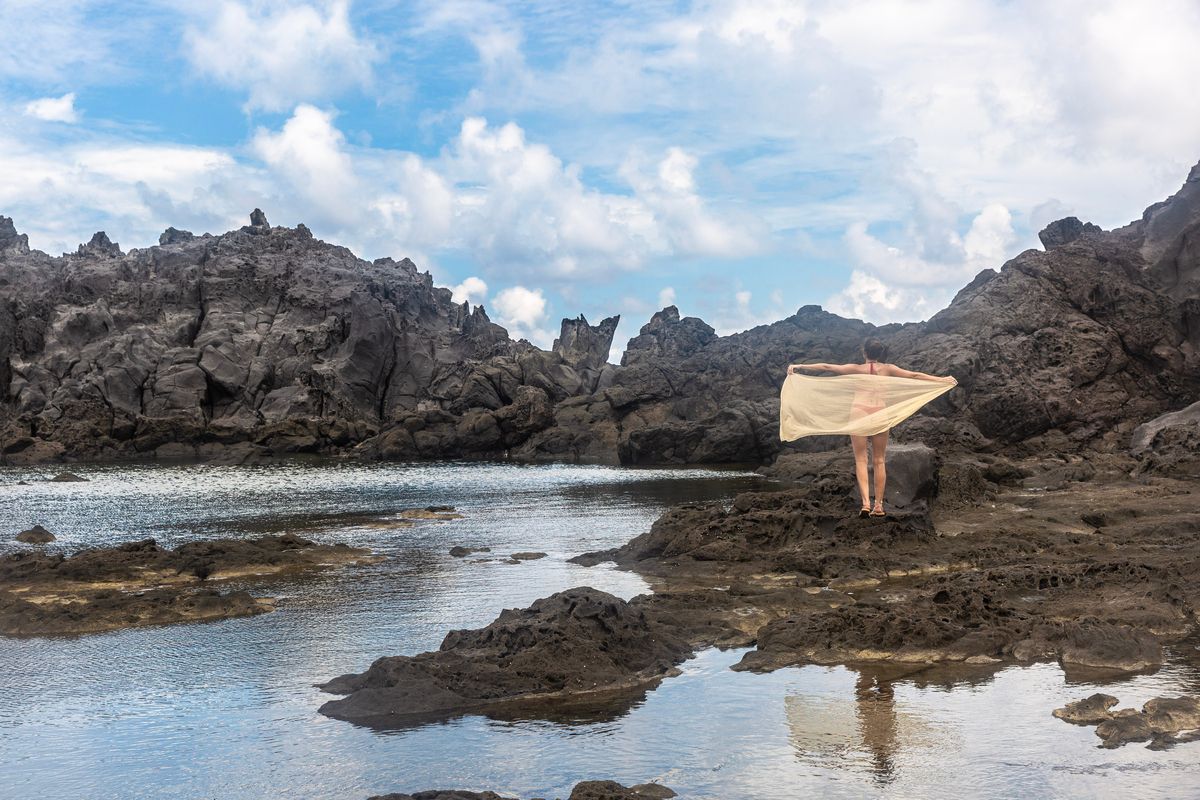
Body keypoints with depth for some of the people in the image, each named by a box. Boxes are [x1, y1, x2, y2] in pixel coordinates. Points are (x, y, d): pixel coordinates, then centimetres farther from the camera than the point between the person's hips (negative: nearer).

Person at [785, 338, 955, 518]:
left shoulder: (856, 369, 2)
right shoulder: (888, 369, 4)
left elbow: (826, 367, 1)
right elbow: (914, 376, 3)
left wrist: (799, 366, 4)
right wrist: (941, 379, 9)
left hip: (859, 415, -1)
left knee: (861, 460, 1)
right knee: (879, 461, 10)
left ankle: (866, 502, -14)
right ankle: (878, 505, 9)